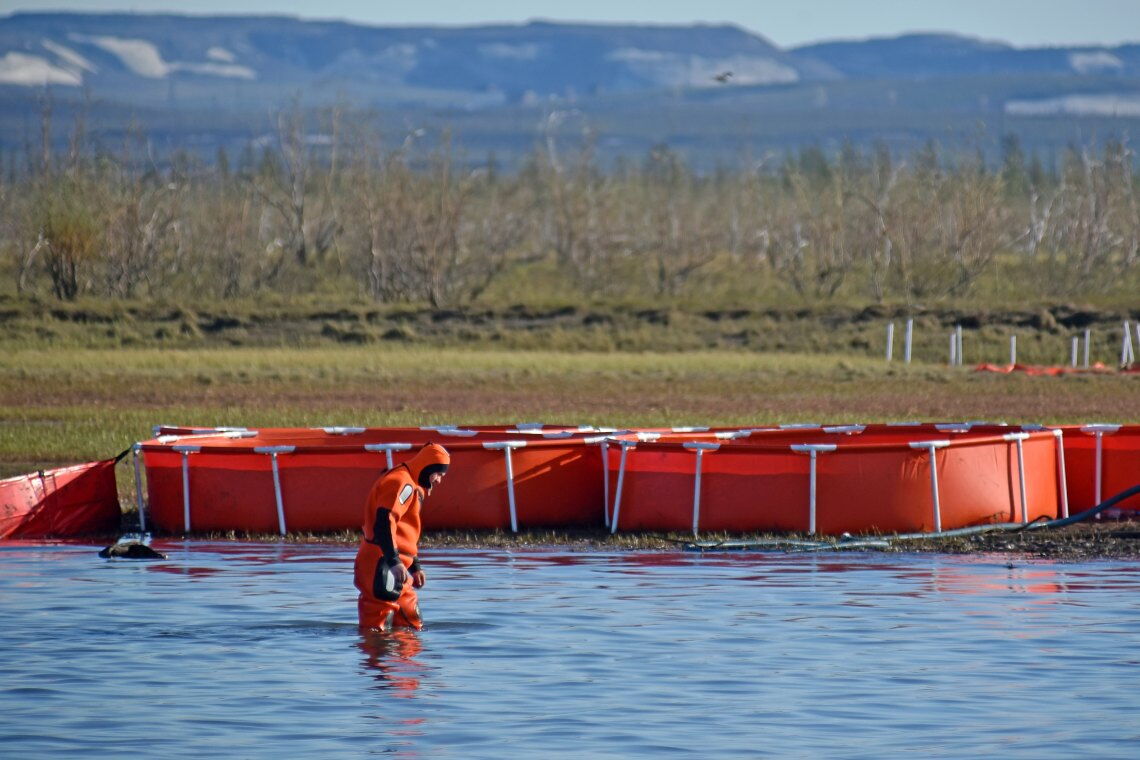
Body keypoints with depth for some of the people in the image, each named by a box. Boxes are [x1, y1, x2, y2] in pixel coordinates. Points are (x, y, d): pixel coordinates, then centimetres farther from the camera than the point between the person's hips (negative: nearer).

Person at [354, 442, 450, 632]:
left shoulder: (412, 488, 24)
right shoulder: (401, 483, -12)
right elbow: (384, 521, -24)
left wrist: (415, 567, 29)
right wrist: (394, 561, -29)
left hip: (395, 567, 11)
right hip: (381, 565, -11)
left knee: (412, 625, 13)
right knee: (377, 628, -13)